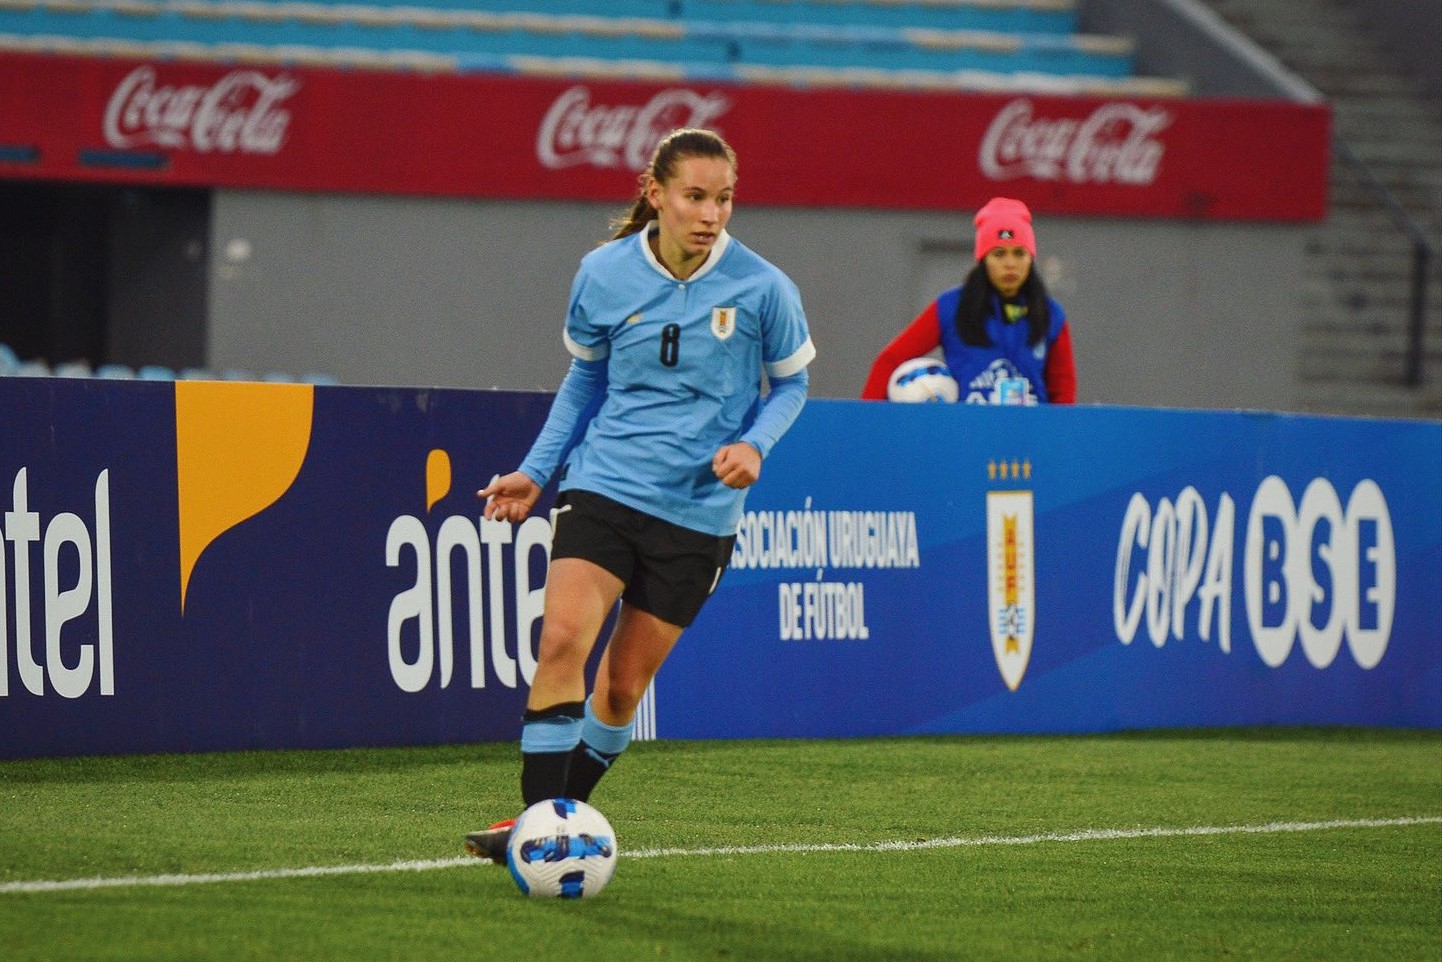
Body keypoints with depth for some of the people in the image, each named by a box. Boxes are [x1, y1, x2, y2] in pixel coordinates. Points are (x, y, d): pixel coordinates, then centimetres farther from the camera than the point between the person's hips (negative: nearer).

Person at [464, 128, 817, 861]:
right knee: (563, 639, -21)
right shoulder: (604, 275, -1)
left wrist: (754, 443, -11)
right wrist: (536, 471, 10)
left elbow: (790, 383, 9)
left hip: (698, 511, 0)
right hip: (603, 488, 0)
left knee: (624, 684, 4)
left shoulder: (762, 289, -7)